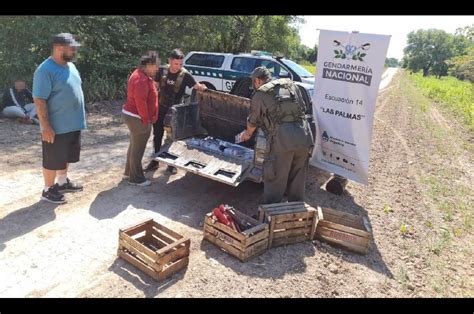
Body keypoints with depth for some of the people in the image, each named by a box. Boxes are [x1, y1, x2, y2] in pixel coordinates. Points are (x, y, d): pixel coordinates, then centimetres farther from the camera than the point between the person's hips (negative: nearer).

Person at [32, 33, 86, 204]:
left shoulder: (70, 65, 8)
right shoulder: (45, 70, -19)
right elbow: (39, 100, -21)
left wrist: (79, 118, 19)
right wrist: (46, 127, -23)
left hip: (73, 124, 8)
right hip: (56, 127, -8)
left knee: (66, 156, 21)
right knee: (53, 160, 5)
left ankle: (63, 182, 39)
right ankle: (48, 190, 21)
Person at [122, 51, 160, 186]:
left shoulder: (142, 75, 12)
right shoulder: (141, 79, -22)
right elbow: (140, 102, -27)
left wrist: (147, 119, 16)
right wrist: (146, 120, -20)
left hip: (132, 115, 11)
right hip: (137, 118, -11)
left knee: (134, 146, 21)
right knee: (137, 149, 0)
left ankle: (129, 172, 34)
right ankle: (136, 178, 12)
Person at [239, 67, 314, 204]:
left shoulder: (260, 94, 8)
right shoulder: (290, 84, 21)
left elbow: (253, 121, 19)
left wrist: (247, 134, 39)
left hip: (282, 140, -5)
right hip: (304, 137, 5)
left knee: (275, 182, 7)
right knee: (297, 180, 19)